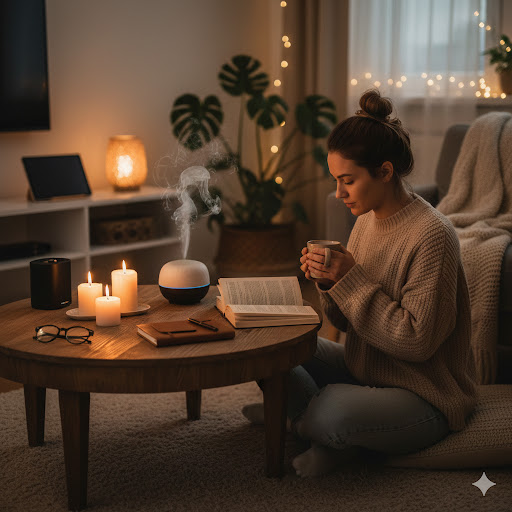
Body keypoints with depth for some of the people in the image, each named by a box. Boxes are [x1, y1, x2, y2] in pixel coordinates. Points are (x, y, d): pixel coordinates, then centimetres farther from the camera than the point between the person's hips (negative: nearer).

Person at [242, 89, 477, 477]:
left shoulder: (431, 235, -23)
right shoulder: (368, 220, 2)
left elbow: (416, 341, -25)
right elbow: (347, 322, 8)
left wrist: (351, 280, -25)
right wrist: (328, 282, -13)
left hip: (424, 398, -8)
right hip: (363, 369, 8)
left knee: (329, 413, -34)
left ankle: (308, 417, -3)